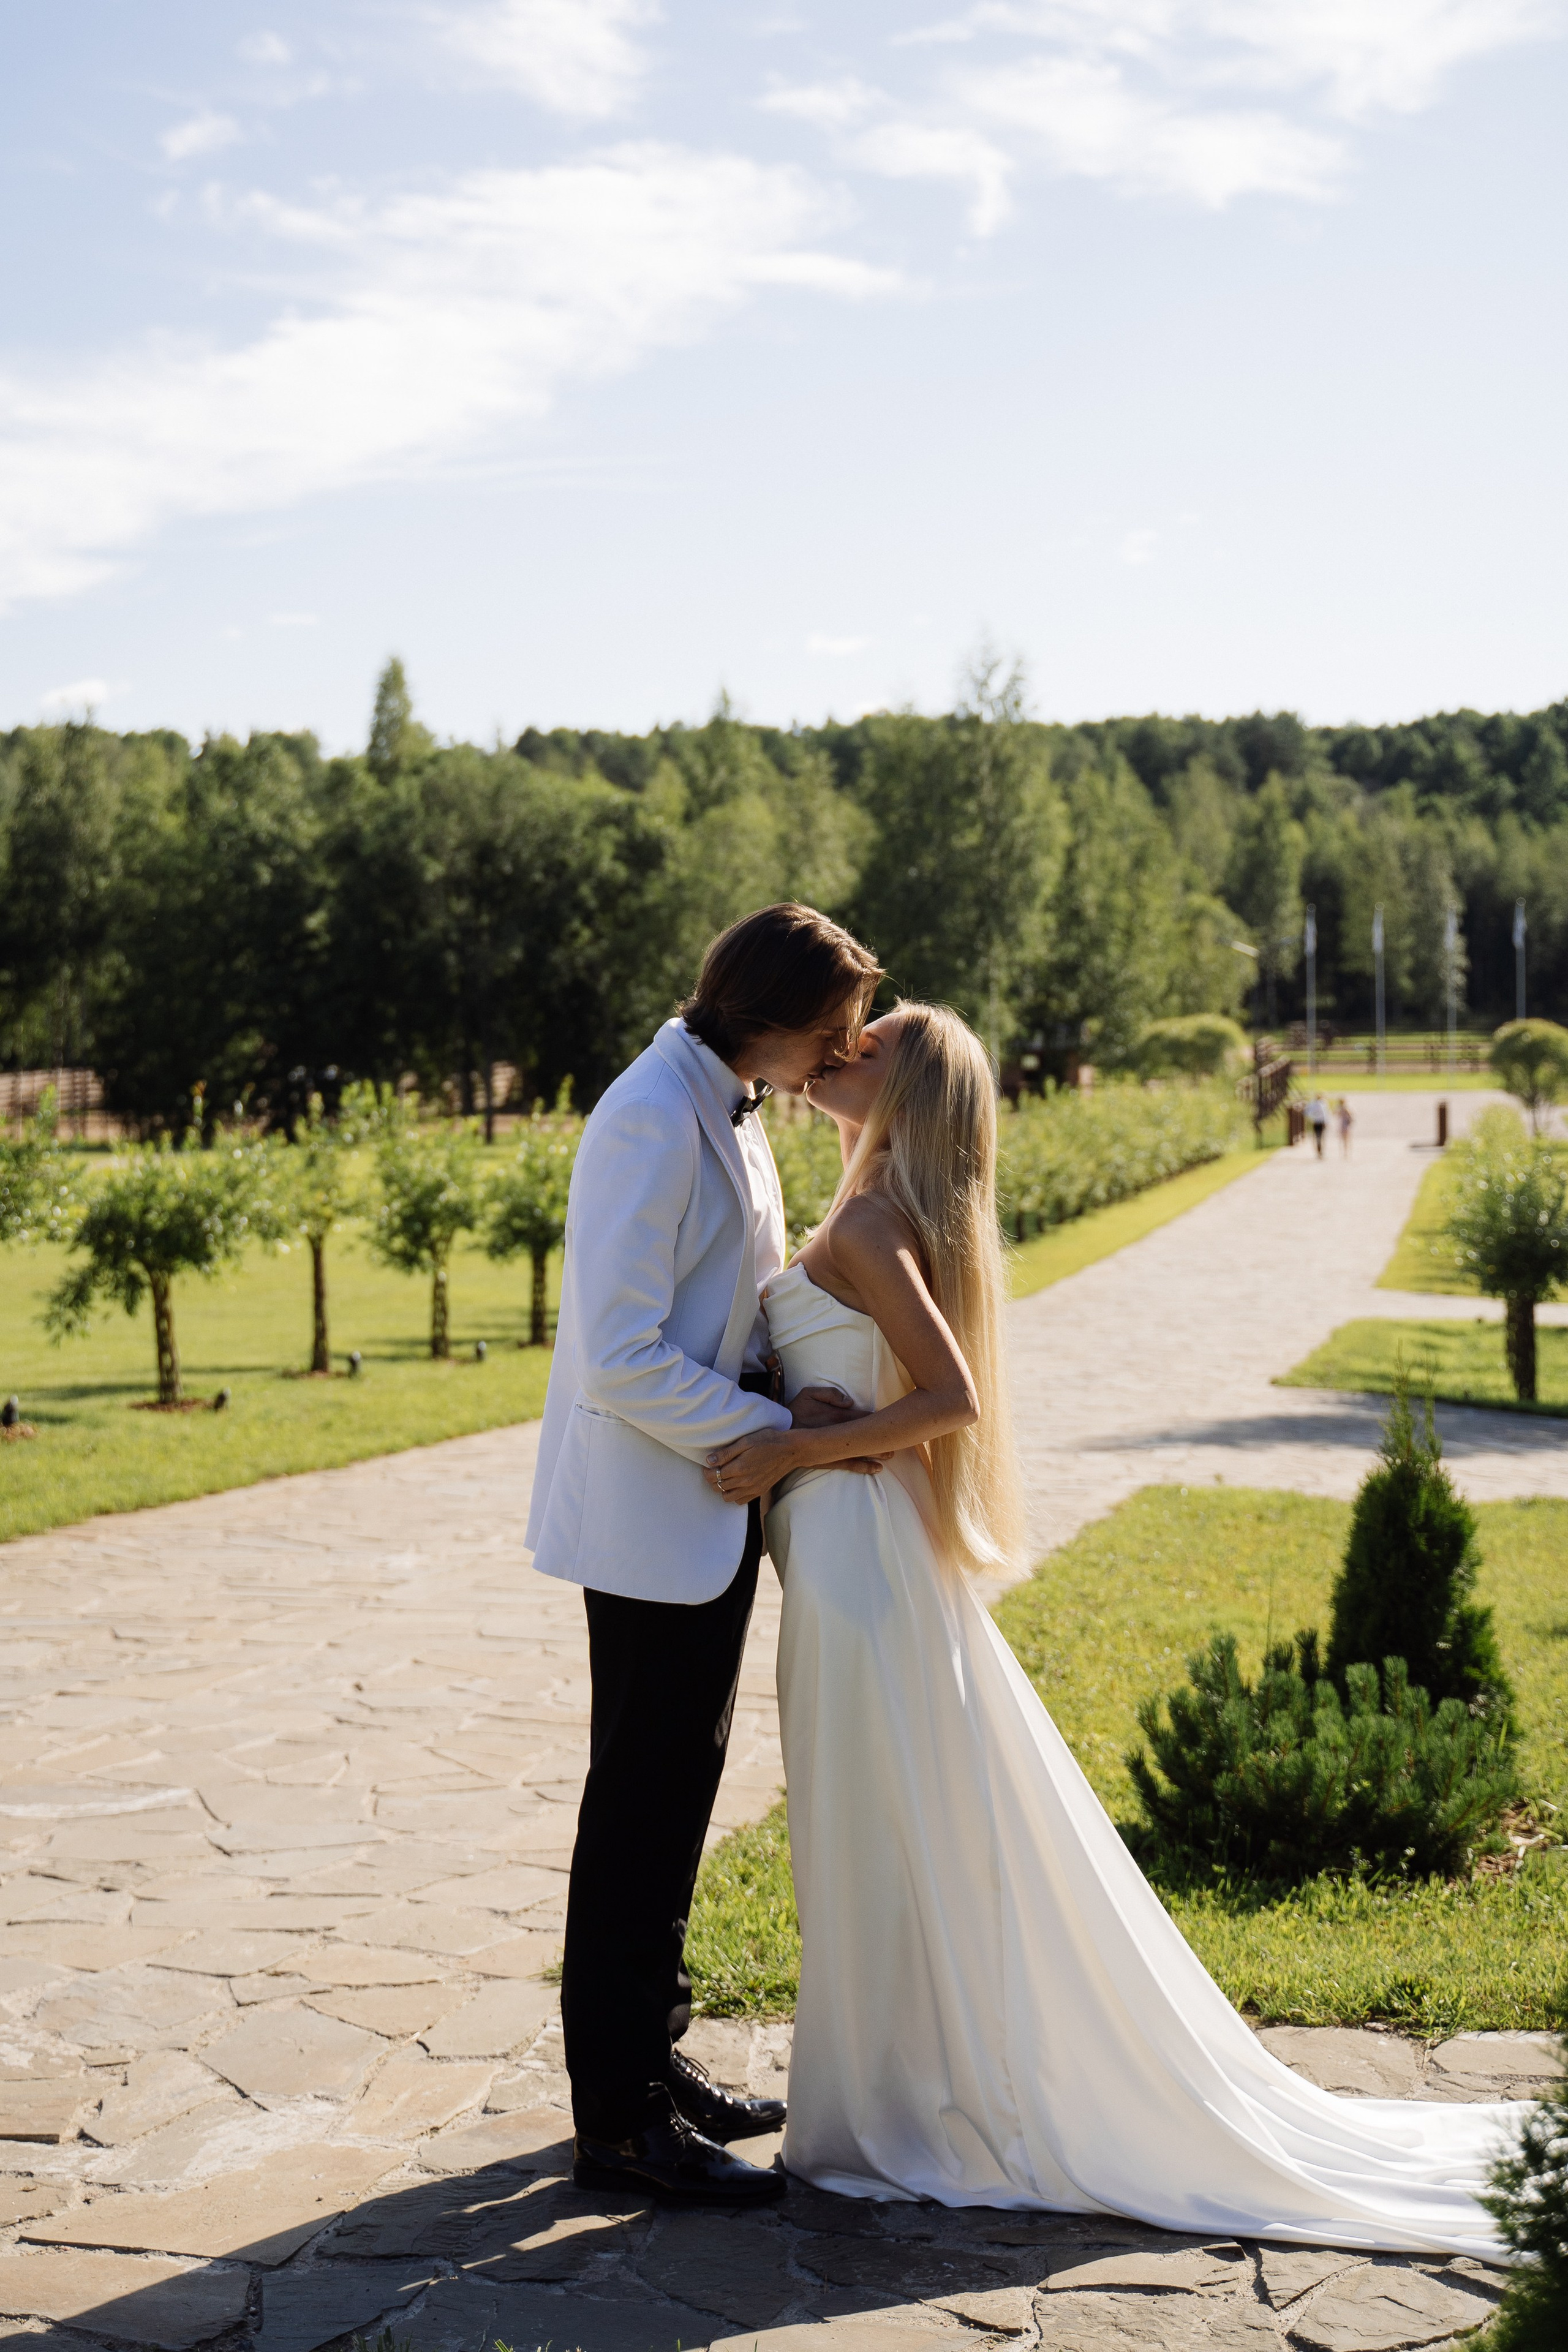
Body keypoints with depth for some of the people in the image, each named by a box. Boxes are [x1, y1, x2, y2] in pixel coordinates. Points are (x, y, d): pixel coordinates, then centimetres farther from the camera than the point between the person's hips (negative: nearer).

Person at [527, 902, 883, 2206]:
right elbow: (624, 1358, -24)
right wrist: (775, 1424, -16)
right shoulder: (652, 1121, -20)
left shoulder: (729, 1109, 11)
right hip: (654, 1513, -10)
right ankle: (621, 2122, 10)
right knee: (642, 1802, -1)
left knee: (677, 1793, 18)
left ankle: (651, 2060, 31)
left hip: (711, 1503, 10)